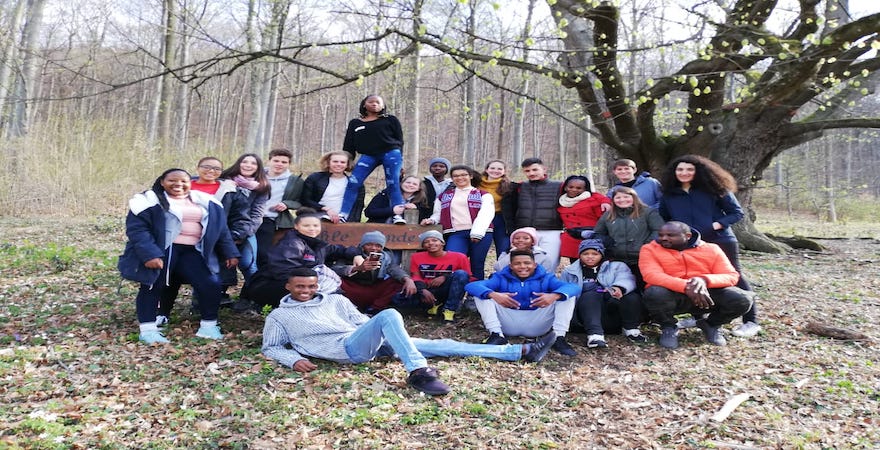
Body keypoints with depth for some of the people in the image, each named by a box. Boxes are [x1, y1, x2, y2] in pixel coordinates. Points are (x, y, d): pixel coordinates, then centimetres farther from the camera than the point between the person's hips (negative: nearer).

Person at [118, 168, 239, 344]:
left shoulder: (206, 202, 11)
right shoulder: (150, 200, -3)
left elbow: (221, 229, 16)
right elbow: (137, 229, -11)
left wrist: (230, 252, 11)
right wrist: (149, 254, -23)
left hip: (192, 252, 4)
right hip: (161, 251, -4)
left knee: (210, 284, -2)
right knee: (152, 287, 3)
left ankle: (209, 326, 11)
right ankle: (147, 330, 13)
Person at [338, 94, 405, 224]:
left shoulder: (390, 120, 12)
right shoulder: (355, 123, 19)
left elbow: (399, 139, 8)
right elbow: (348, 146, 19)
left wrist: (398, 156, -5)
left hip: (391, 153, -2)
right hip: (368, 156, 2)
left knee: (393, 184, -10)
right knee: (353, 183, -11)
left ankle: (397, 215, -9)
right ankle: (343, 214, -10)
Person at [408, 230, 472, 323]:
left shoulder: (459, 257, -5)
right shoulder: (417, 257, 3)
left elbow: (468, 277, -2)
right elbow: (416, 277, 1)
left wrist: (445, 277, -15)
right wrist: (423, 290, -21)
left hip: (447, 292, -1)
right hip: (427, 292, 2)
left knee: (460, 274, -29)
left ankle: (449, 310, -20)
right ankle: (435, 304, -4)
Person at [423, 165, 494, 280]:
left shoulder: (483, 194, 12)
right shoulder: (444, 196, 24)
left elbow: (486, 213, -2)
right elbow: (437, 214, 24)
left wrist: (477, 232, -16)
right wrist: (431, 220, 0)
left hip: (480, 233, -1)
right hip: (455, 234, 1)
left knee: (477, 266, 1)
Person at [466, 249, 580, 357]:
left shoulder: (546, 278, 9)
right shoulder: (501, 278, 8)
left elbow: (573, 287, -9)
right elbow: (471, 286, -8)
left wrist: (554, 295, -33)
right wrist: (493, 294, -30)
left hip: (536, 326, 0)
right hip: (508, 324, 0)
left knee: (567, 295, -9)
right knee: (483, 294, -12)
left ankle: (559, 338, -15)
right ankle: (496, 335, -19)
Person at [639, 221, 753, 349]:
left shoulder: (711, 249, 3)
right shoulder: (650, 249, -4)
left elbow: (732, 276, -4)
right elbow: (652, 275, -20)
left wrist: (705, 280, -26)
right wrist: (686, 287, -34)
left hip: (707, 294, 2)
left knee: (742, 299, -22)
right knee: (655, 294, -37)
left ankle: (711, 325, 10)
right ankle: (669, 328, -2)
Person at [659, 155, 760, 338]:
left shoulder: (714, 189, -3)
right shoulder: (669, 194, 6)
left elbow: (737, 212, -3)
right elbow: (663, 219, 18)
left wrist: (717, 225, -17)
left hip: (720, 241, -4)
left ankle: (751, 321, 7)